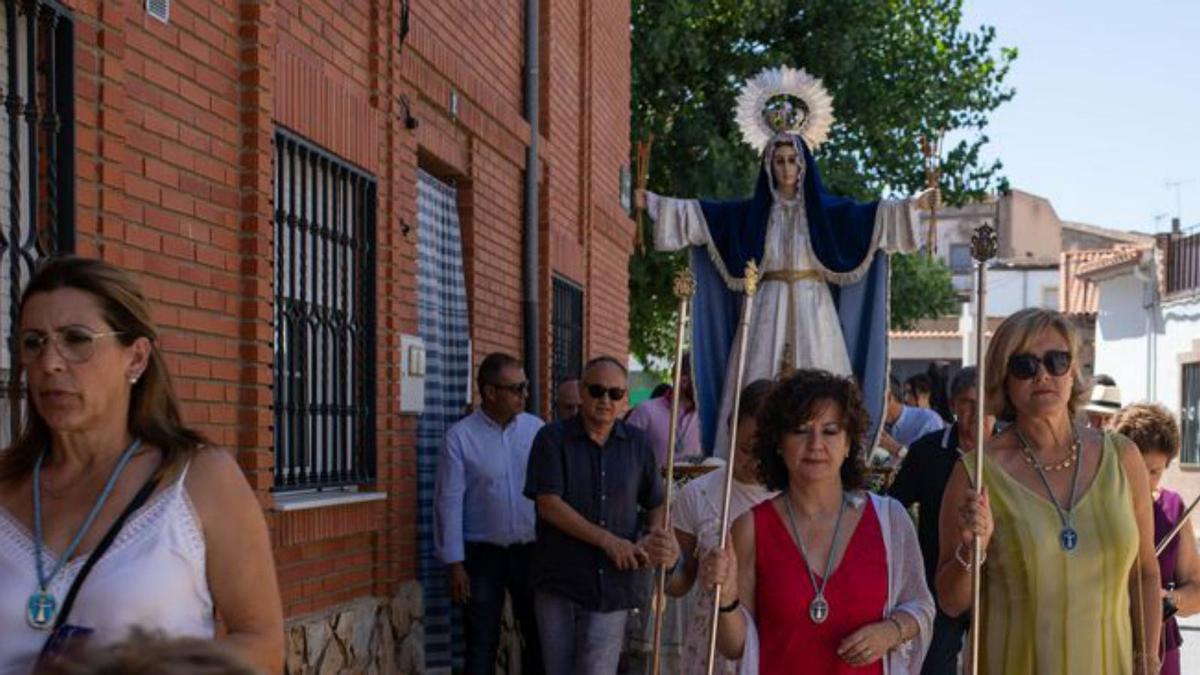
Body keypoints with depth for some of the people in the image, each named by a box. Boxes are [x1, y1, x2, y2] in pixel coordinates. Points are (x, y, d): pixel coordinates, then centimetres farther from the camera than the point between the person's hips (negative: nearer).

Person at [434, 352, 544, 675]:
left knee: (539, 637, 11)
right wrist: (454, 563, -8)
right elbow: (450, 501, -7)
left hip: (530, 551, 3)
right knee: (482, 645, 5)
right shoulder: (460, 436, -8)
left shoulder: (536, 429, 0)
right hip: (483, 554, -3)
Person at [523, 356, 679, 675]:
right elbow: (549, 505, -12)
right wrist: (609, 541, -16)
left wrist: (655, 536, -6)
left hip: (612, 584, 1)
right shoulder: (553, 439, -3)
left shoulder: (636, 443, 8)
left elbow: (656, 503, 18)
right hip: (558, 584, -1)